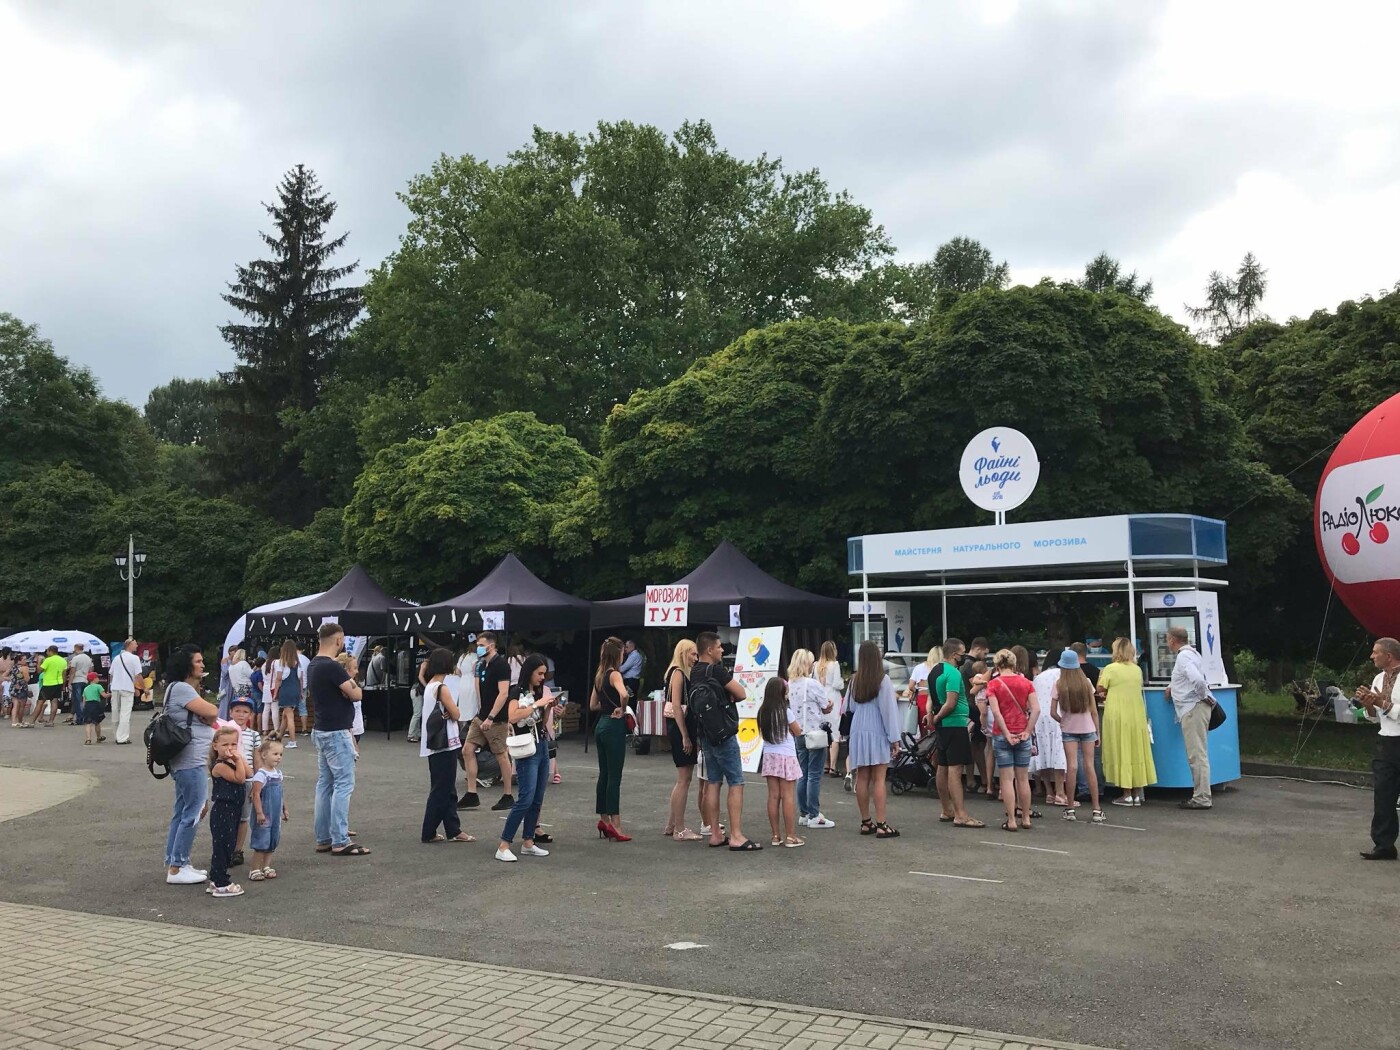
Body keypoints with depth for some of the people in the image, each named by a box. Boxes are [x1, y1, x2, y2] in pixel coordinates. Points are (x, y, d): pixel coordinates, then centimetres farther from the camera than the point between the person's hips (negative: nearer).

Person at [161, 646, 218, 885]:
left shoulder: (186, 689, 20)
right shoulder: (180, 688, -13)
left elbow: (208, 718, 16)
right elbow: (211, 712, -19)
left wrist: (208, 719, -4)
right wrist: (209, 718, 1)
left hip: (189, 761, 11)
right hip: (191, 761, -11)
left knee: (182, 812, 15)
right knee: (192, 814, -7)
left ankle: (175, 864, 22)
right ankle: (176, 868, -2)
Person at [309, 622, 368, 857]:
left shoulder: (313, 666, 11)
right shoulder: (332, 667, -19)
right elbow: (355, 694, -15)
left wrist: (346, 686, 0)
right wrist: (352, 685, 4)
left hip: (322, 731, 10)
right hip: (336, 733, -10)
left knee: (325, 784, 12)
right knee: (344, 785, -6)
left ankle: (323, 839, 16)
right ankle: (340, 842, -6)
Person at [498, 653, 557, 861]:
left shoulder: (540, 691, 13)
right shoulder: (518, 692, -8)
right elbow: (512, 717, -25)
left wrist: (548, 707, 3)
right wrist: (536, 704, -20)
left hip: (542, 747, 8)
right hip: (527, 750, -8)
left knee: (537, 799, 8)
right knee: (526, 798, -13)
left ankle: (528, 842, 16)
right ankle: (503, 846, -9)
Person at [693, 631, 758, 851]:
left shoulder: (695, 672, 9)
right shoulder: (716, 670, -17)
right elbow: (741, 694, -14)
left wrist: (725, 696, 4)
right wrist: (729, 695, 4)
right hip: (723, 734, -9)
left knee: (713, 783, 11)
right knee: (736, 783, -6)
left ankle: (715, 834, 14)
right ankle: (736, 837, -8)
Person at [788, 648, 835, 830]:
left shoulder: (790, 684, 5)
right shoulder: (812, 684, -15)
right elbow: (827, 708, -8)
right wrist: (831, 704, 14)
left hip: (798, 733, 7)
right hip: (815, 733, -7)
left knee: (803, 775, 13)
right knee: (814, 776, -2)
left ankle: (803, 814, 18)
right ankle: (814, 816, 1)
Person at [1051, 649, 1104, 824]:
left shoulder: (1059, 684, -5)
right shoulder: (1086, 682, 0)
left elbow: (1053, 712, -8)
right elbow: (1094, 710, 2)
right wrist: (1097, 731, 10)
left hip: (1068, 729, -1)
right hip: (1087, 728, 1)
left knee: (1072, 767, -2)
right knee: (1089, 767, 2)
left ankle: (1070, 808, -1)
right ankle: (1096, 809, 3)